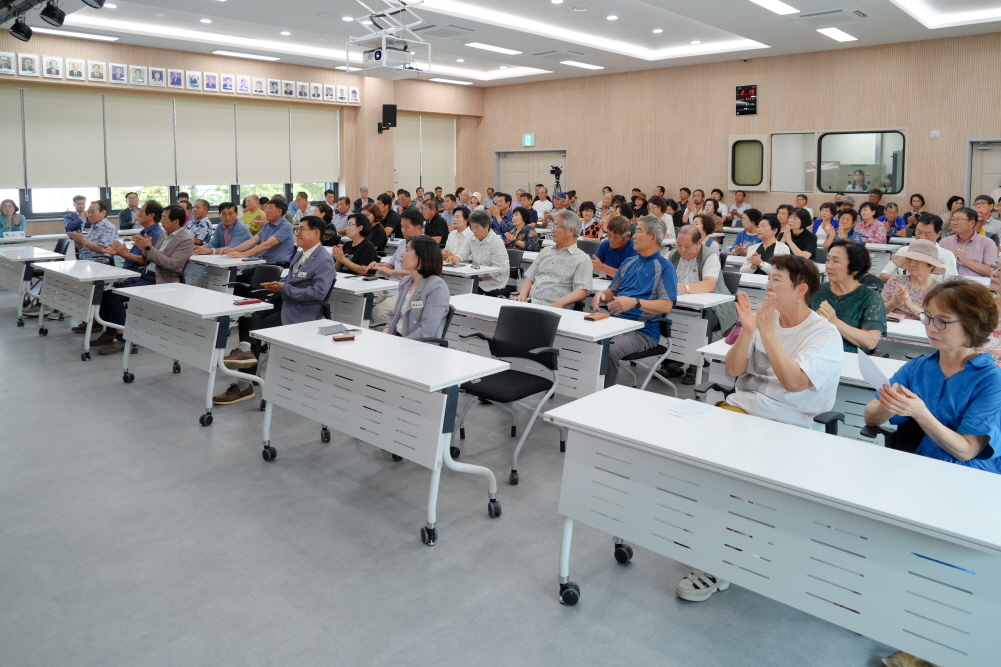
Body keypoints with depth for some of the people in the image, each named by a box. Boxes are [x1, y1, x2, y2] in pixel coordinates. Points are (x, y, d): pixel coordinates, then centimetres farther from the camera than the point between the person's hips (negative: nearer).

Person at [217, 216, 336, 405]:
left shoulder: (324, 260, -14)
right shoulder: (299, 253, 16)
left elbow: (318, 293, -25)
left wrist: (284, 289, -22)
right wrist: (277, 285, 0)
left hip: (302, 312, -9)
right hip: (285, 303, 9)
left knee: (256, 328, -16)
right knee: (249, 315, -12)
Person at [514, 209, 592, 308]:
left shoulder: (582, 259, 0)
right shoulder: (546, 251, 22)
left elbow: (582, 292, -9)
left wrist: (559, 303, -24)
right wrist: (523, 294, 2)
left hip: (550, 307, -5)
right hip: (529, 303, 5)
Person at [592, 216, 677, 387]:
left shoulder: (665, 267, -2)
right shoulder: (629, 262, 20)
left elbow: (666, 305, -13)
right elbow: (613, 290, 26)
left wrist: (634, 302, -25)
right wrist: (602, 294, 1)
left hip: (642, 330, -6)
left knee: (609, 351, -34)